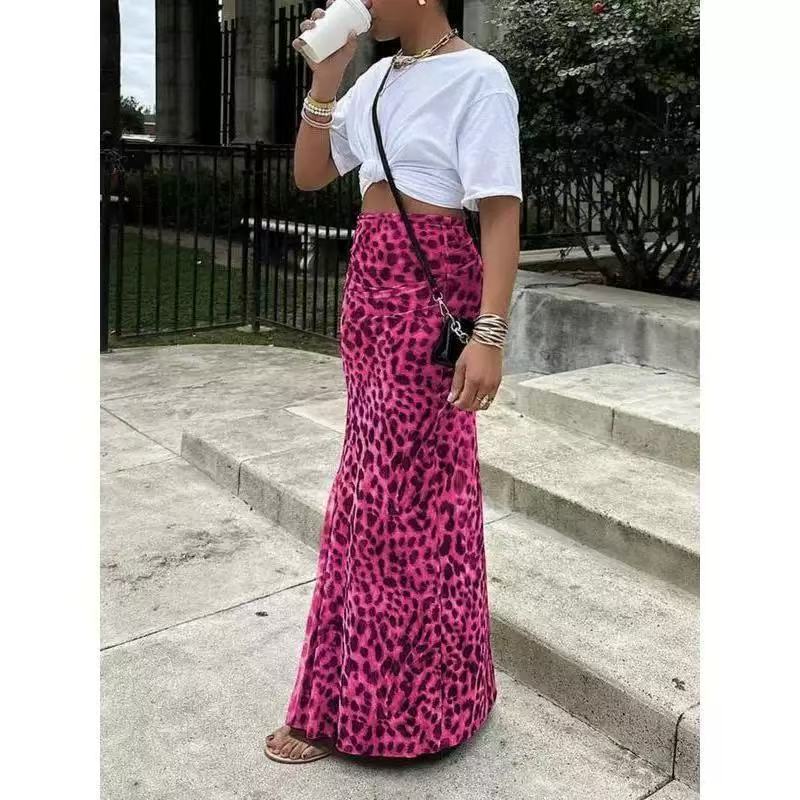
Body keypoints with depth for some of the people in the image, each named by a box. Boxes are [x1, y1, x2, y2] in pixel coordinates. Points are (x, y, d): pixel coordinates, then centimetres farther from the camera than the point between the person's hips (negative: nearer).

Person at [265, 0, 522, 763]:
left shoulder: (476, 77, -10)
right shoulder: (377, 79, 14)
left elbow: (500, 214, -16)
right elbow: (309, 174, 15)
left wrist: (489, 332, -24)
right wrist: (324, 79, 2)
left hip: (429, 293, -8)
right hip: (369, 286, 8)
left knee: (405, 488, -1)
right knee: (373, 480, 15)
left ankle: (385, 700, 16)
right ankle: (367, 688, 33)